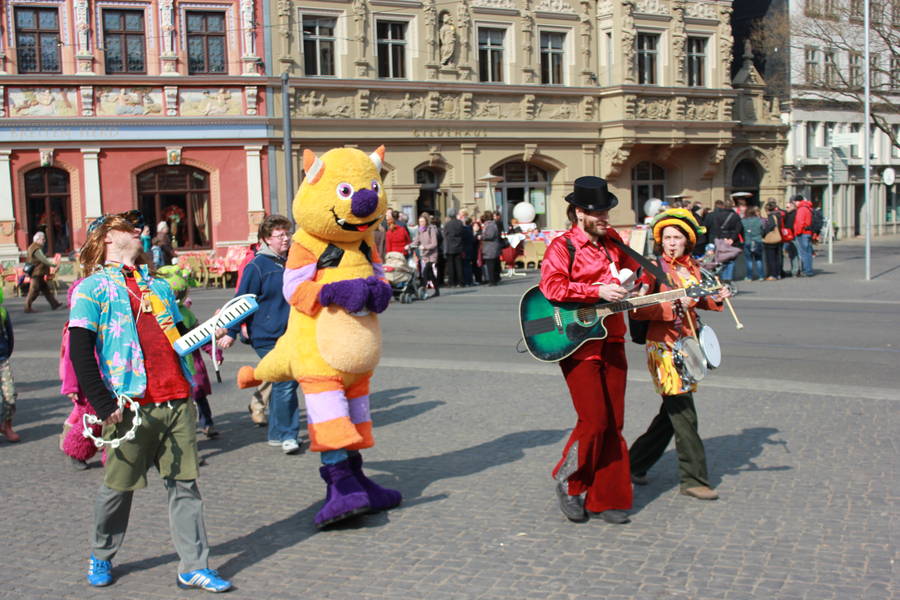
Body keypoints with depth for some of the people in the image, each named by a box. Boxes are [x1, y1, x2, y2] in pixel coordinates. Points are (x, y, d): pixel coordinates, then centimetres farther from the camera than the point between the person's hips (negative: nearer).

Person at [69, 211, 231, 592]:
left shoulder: (158, 285, 20)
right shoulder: (92, 288, 1)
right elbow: (80, 353, -6)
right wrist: (103, 405, -12)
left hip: (177, 402, 5)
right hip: (133, 406, -5)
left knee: (184, 483, 4)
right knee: (119, 485, 9)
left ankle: (194, 567, 11)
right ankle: (101, 557, 32)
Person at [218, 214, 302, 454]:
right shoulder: (257, 266, -8)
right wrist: (231, 333, -7)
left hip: (290, 334, 7)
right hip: (267, 337, -7)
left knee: (282, 383, 12)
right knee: (284, 383, -10)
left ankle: (277, 434, 23)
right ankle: (287, 435, 1)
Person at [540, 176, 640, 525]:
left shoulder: (612, 242, 13)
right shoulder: (562, 247, -7)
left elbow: (632, 267, 32)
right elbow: (551, 286, -22)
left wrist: (629, 277, 10)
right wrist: (598, 291, -24)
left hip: (611, 341, 7)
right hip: (576, 342, -6)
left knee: (614, 423, 7)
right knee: (594, 420, -10)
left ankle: (606, 499, 18)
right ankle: (568, 482, 14)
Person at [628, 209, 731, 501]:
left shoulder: (692, 267, 10)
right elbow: (637, 310, -18)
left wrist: (714, 299, 7)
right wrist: (674, 307, -25)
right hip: (664, 348, -8)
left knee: (672, 413, 13)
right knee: (684, 415, -7)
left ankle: (635, 464, 27)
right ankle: (694, 479, 3)